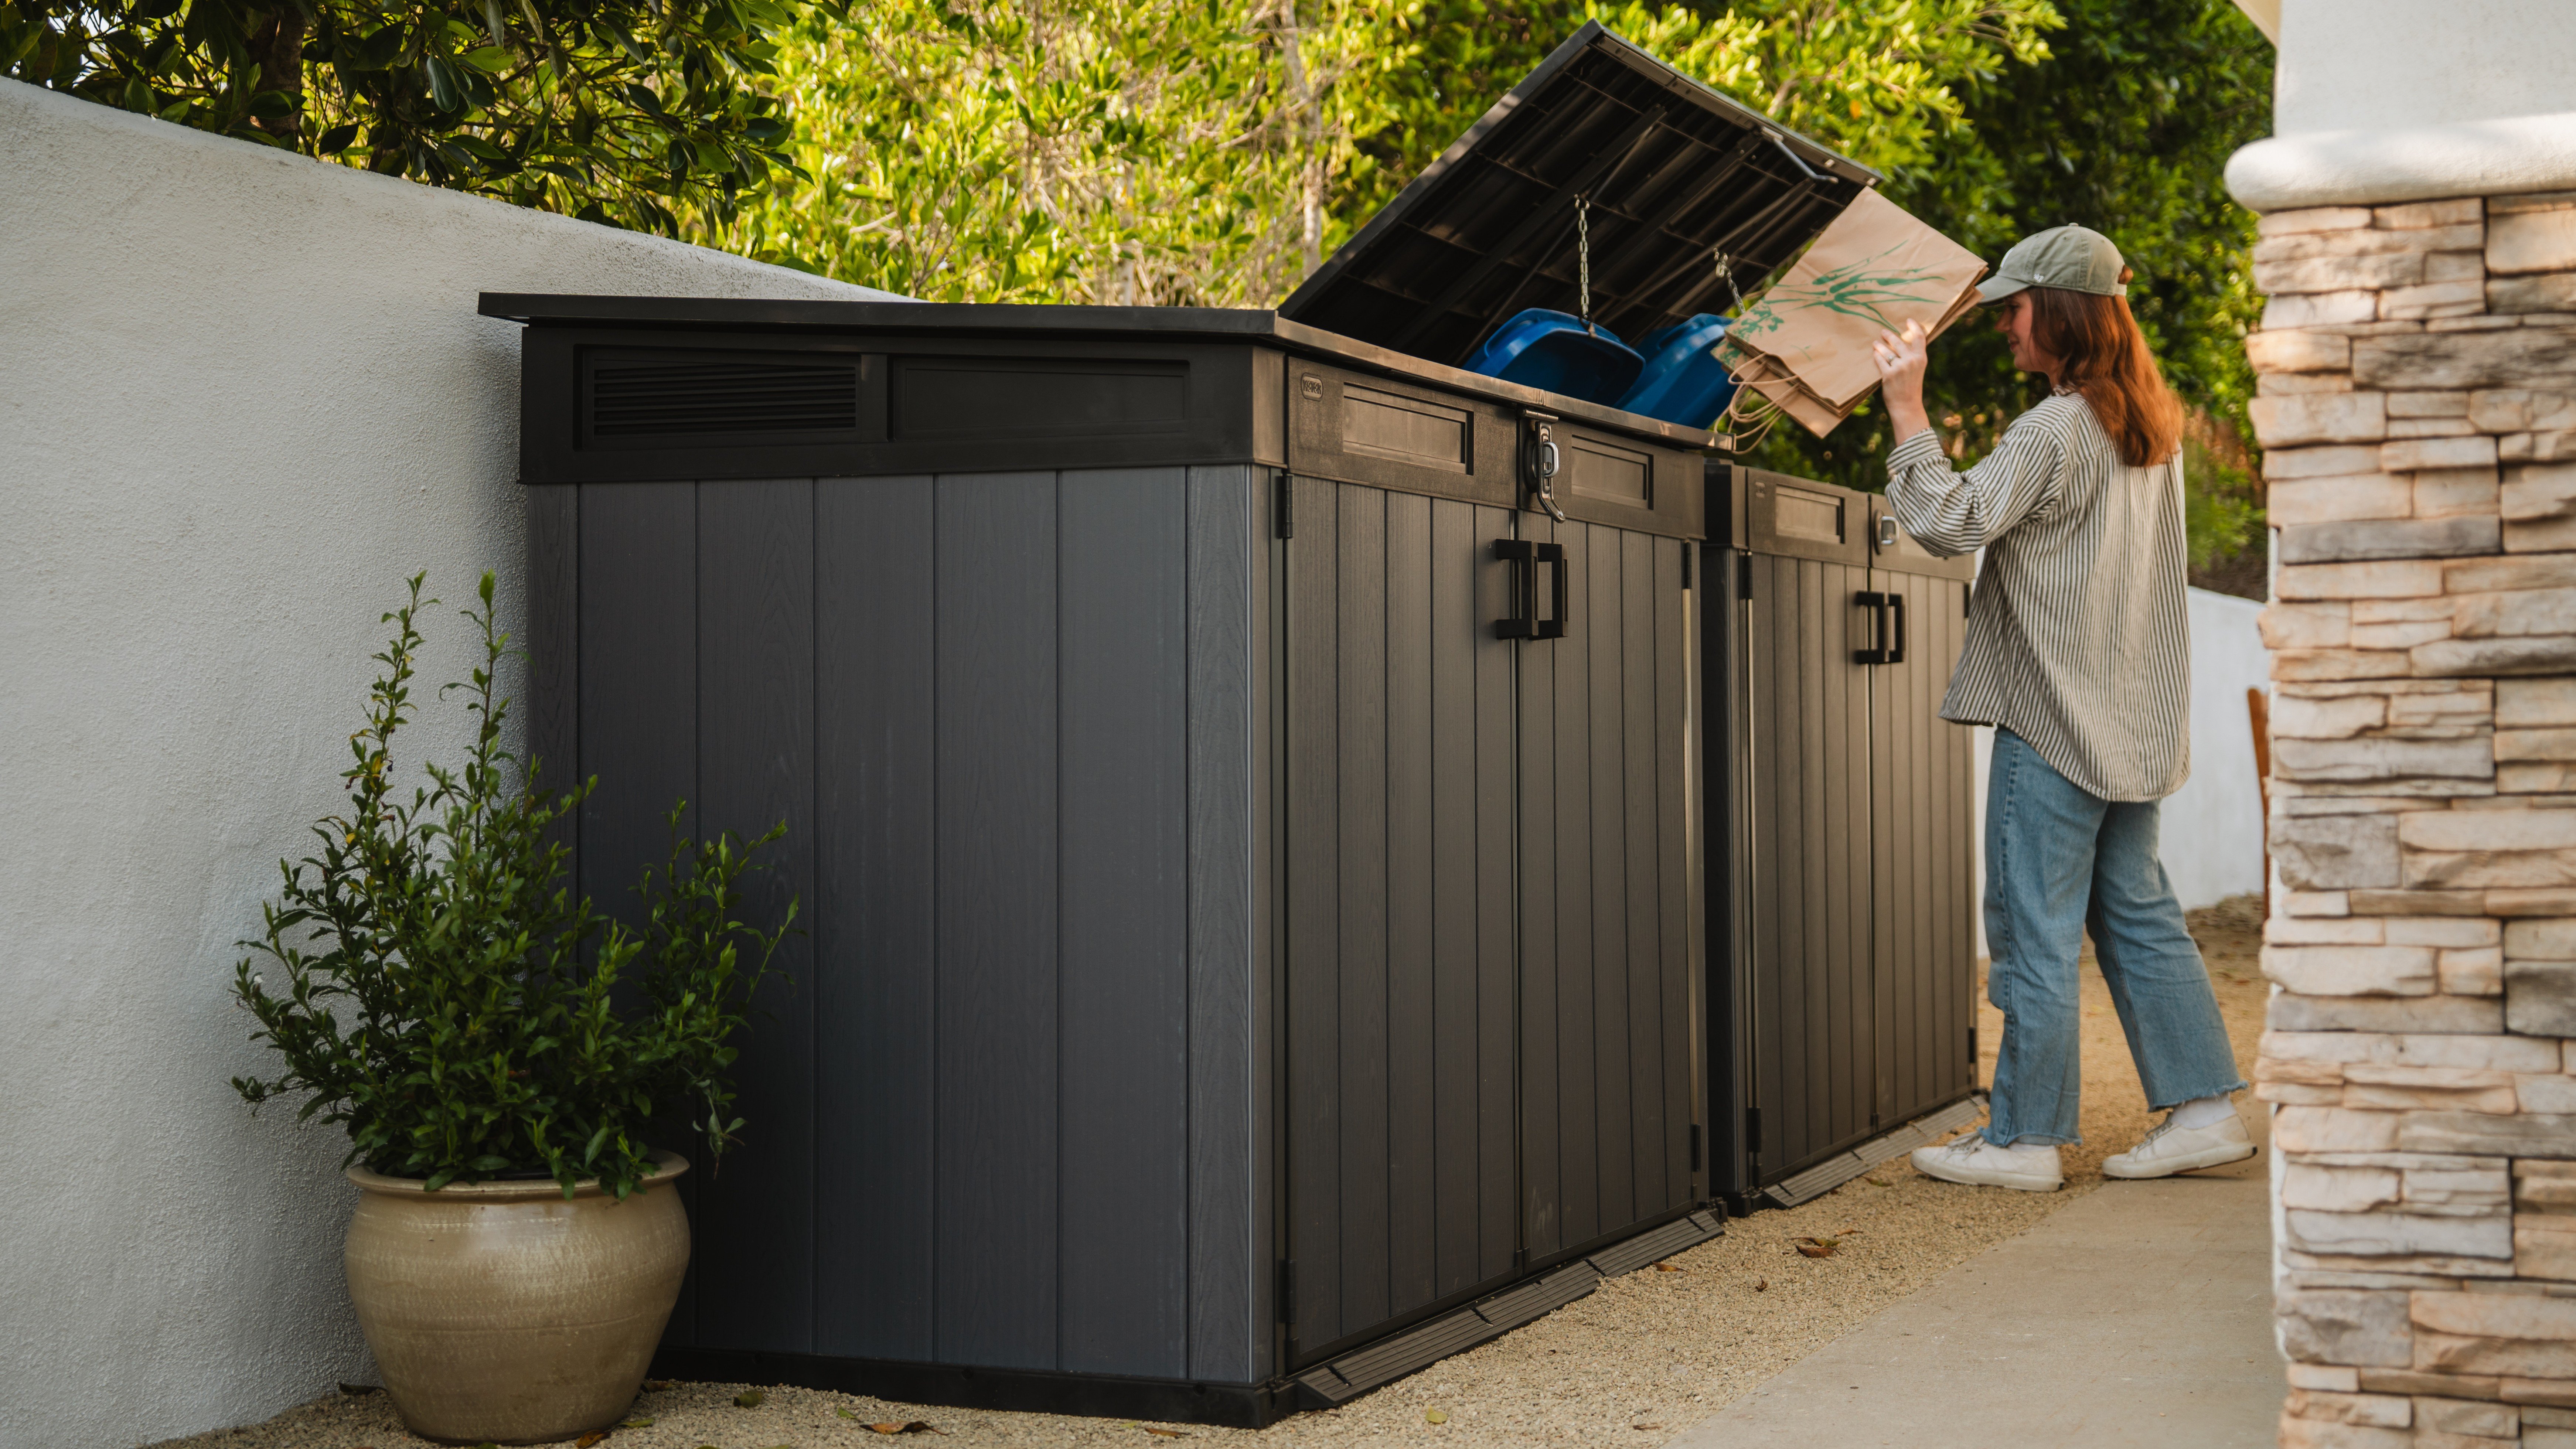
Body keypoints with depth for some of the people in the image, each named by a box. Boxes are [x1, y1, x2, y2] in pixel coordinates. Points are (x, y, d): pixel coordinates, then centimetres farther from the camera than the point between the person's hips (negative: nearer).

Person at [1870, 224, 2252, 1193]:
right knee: (2136, 913, 14)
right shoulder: (2149, 425, 12)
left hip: (2054, 721, -9)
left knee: (2037, 927, -2)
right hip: (2131, 718, 9)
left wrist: (1907, 407, -13)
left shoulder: (2054, 429, -16)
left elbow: (1953, 522, -18)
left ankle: (2024, 1140, 4)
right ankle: (2204, 1109, 14)